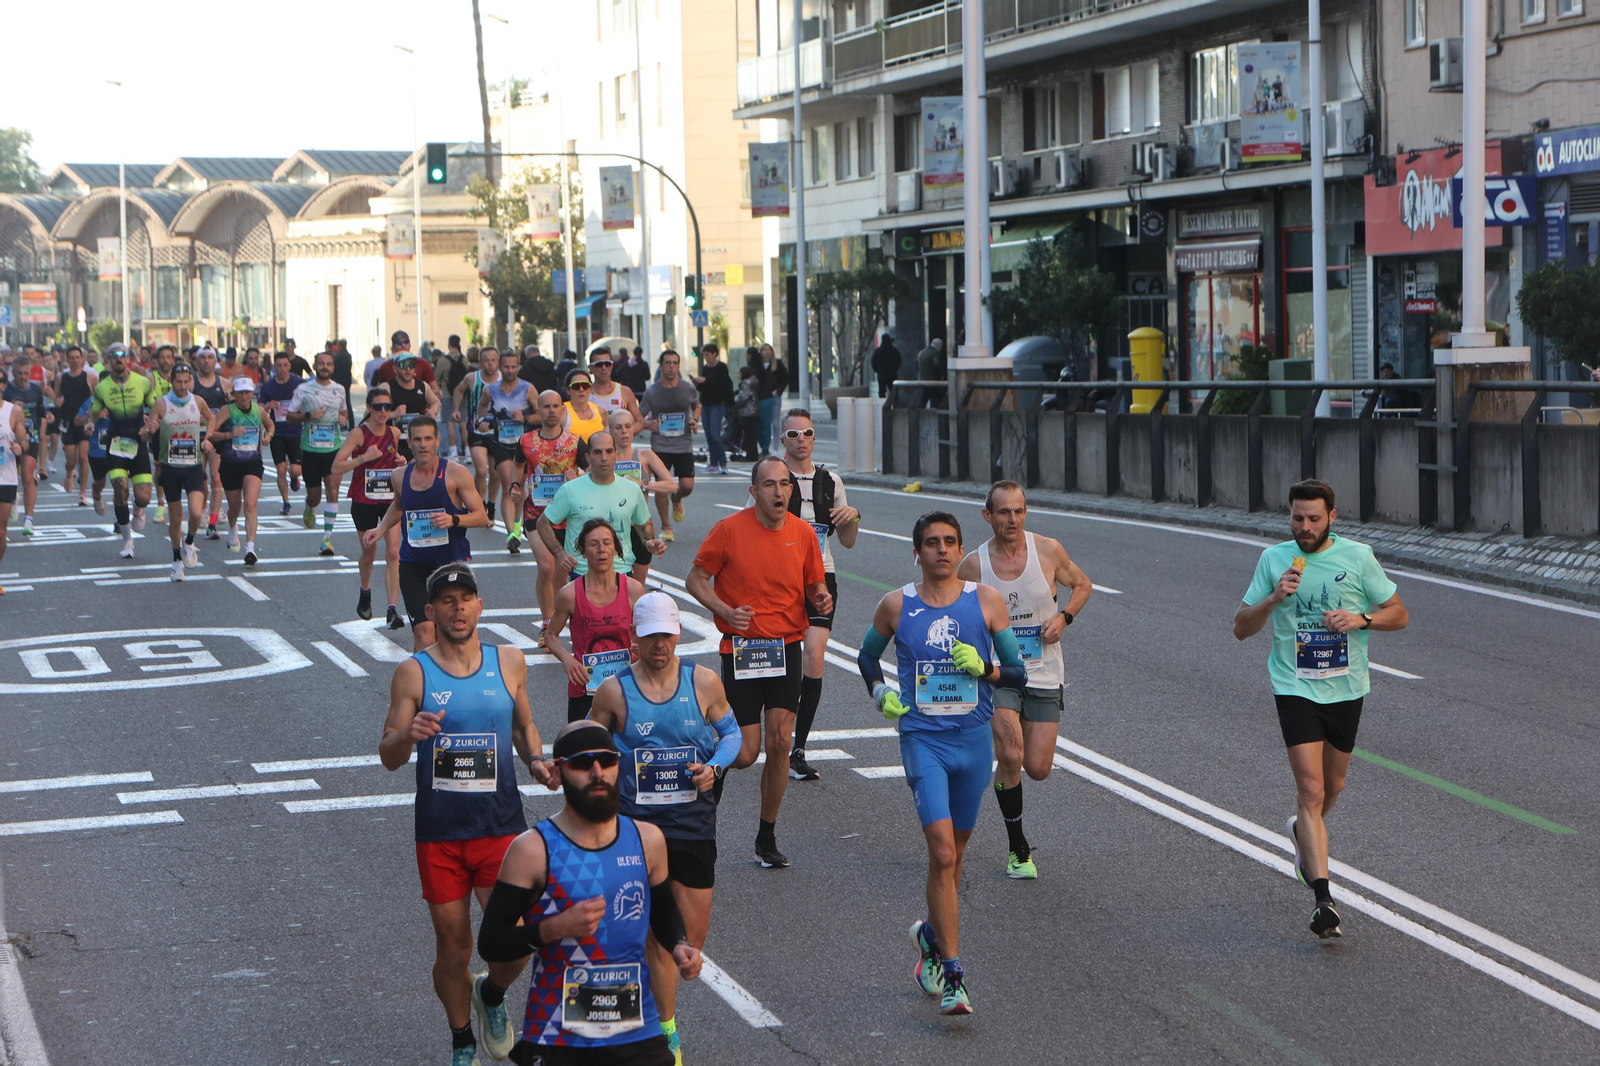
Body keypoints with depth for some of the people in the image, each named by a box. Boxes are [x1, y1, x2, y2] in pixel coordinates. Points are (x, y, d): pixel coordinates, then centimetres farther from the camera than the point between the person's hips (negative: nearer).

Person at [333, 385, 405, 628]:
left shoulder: (394, 433, 2)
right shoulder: (359, 434, -12)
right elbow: (336, 467, -18)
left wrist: (400, 463, 0)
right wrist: (364, 457, -27)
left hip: (391, 500, 2)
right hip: (364, 501, -2)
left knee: (393, 553, -12)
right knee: (369, 553, 13)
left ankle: (392, 609, -15)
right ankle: (365, 593, 45)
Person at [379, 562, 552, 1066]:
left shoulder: (510, 663, 4)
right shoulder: (413, 673, -3)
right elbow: (388, 757, -3)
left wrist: (535, 759, 0)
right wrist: (409, 735, -25)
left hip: (501, 827, 1)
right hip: (440, 832, -1)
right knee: (452, 948, 7)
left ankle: (491, 994, 24)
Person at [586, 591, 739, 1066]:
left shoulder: (704, 682, -1)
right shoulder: (614, 691, -4)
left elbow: (730, 731, 11)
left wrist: (715, 768, -8)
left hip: (695, 823, 2)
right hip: (638, 824, -2)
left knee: (693, 937, 6)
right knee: (661, 936, -5)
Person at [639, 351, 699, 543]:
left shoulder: (689, 389, 1)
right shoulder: (652, 392, -3)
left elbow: (696, 406, 21)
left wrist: (695, 420, 0)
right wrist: (648, 424, -20)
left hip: (684, 445, 1)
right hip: (660, 445, -1)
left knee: (687, 485, -10)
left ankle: (676, 499, 28)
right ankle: (666, 527, 12)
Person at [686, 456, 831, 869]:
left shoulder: (803, 533, 2)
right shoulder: (730, 529, -8)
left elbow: (814, 584, 14)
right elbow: (696, 579, -1)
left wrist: (820, 597, -10)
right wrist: (724, 611, -18)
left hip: (786, 648, 3)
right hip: (740, 648, -3)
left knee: (780, 744, -3)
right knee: (745, 753, -6)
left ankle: (767, 836, 14)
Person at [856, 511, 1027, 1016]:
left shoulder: (987, 601, 0)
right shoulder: (896, 605, 0)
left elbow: (1019, 674, 4)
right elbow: (867, 654, 19)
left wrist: (984, 669, -15)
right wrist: (880, 691, 1)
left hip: (974, 738, 2)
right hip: (923, 739, -2)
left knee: (954, 852, 14)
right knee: (942, 852, -15)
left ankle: (932, 933, 42)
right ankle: (952, 976, -14)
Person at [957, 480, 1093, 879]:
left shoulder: (1048, 551, -6)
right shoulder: (972, 565, -8)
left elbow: (1082, 585, 11)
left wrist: (1064, 617, -7)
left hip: (1043, 674, 2)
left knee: (1037, 768, -1)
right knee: (1010, 757, -21)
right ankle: (1018, 850, -2)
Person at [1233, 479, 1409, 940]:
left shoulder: (1358, 556, -2)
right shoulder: (1274, 560, -2)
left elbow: (1399, 615, 5)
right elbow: (1241, 629, 0)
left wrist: (1361, 618, -14)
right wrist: (1274, 599, -18)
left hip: (1347, 688, 2)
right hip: (1295, 688, -2)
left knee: (1333, 786, 17)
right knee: (1311, 789, -13)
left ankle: (1304, 830, 52)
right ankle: (1323, 898, -17)